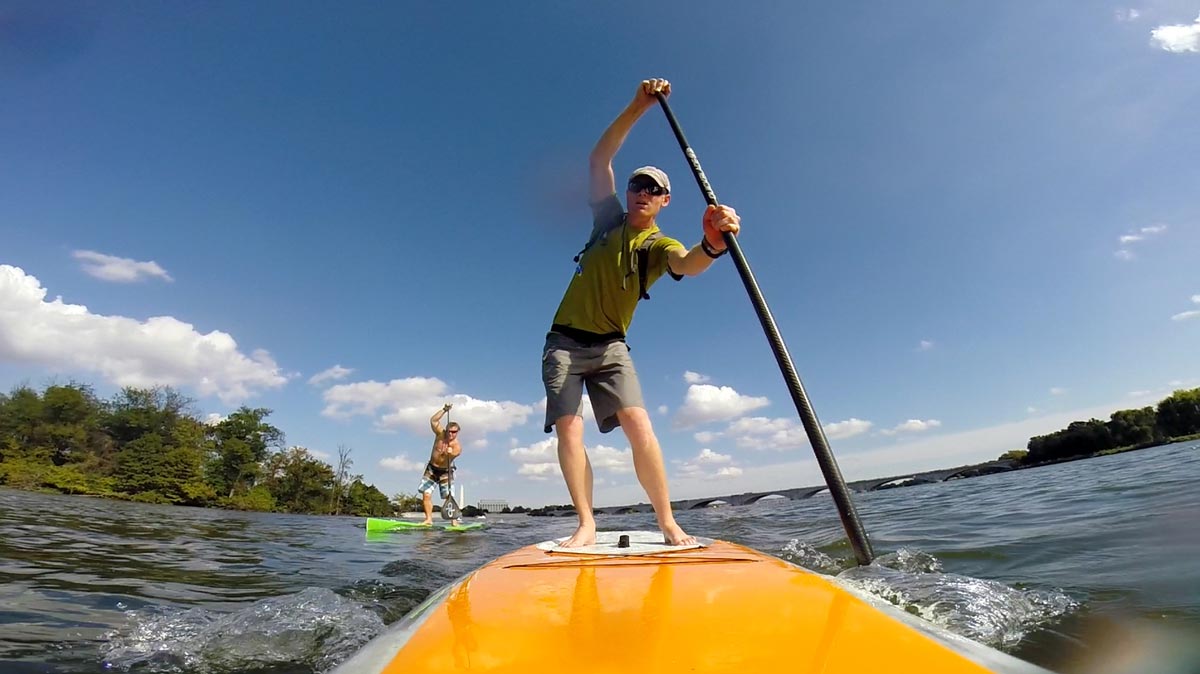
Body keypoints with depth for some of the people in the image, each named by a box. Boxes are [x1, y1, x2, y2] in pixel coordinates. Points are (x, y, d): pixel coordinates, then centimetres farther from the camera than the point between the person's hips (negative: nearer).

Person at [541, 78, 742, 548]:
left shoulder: (660, 245, -1)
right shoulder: (609, 218, 8)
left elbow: (688, 264, -25)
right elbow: (599, 160, -1)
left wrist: (712, 244, -48)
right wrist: (639, 106, -10)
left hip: (610, 347, -2)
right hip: (565, 341, 2)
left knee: (638, 425, -17)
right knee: (568, 429, -10)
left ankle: (668, 524, -8)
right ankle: (586, 526, -4)